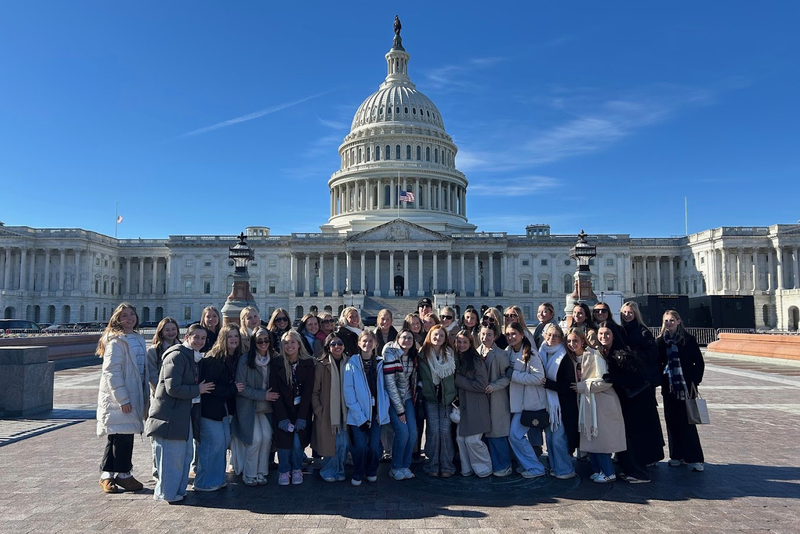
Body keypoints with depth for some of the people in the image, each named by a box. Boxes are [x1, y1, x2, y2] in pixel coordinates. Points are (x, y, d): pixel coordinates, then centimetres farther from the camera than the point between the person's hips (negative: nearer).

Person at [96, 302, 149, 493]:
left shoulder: (139, 339, 13)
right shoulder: (116, 341, -13)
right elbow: (111, 372, -18)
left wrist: (145, 396, 15)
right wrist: (122, 399, -19)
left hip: (134, 395, 8)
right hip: (117, 399, -8)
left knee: (116, 438, 13)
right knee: (122, 437, -2)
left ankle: (107, 475, 23)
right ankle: (123, 474, 11)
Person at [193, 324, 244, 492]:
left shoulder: (236, 359, 5)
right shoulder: (212, 359, -18)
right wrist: (232, 389, -18)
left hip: (224, 408, 8)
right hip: (209, 408, -8)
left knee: (225, 440, 10)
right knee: (216, 441, -7)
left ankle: (217, 479, 24)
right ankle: (204, 482, 8)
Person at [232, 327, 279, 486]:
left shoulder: (271, 360, 4)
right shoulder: (245, 360, -10)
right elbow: (240, 387, -12)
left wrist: (270, 396, -4)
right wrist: (262, 395, -15)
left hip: (265, 407, 4)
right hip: (248, 406, -4)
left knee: (267, 437, -8)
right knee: (256, 438, -12)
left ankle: (261, 472, 9)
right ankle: (249, 474, 7)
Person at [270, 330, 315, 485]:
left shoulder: (308, 363, -5)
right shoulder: (276, 363, -6)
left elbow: (308, 391, -7)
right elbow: (275, 391, -8)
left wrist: (302, 417, -14)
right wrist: (282, 418, -15)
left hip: (302, 410, 0)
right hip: (283, 410, 0)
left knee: (298, 442, -5)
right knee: (284, 441, -6)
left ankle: (297, 470, 18)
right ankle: (284, 471, 16)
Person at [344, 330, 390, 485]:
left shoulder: (380, 363, 6)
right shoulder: (352, 364, -4)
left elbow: (384, 388, 8)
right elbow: (348, 391, -7)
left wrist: (383, 410, -4)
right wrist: (359, 416, -11)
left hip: (376, 412, 3)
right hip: (358, 414, -3)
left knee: (375, 446, 0)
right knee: (360, 446, -8)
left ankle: (371, 472, 28)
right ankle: (357, 475, 18)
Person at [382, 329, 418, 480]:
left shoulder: (412, 356, 1)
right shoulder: (391, 355, -18)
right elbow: (390, 384, -19)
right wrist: (400, 410, -17)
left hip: (407, 397, 6)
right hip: (392, 398, -6)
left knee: (413, 432, -4)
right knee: (402, 432, -15)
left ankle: (405, 466, 14)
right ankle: (396, 468, 5)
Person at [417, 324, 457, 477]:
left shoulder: (450, 355, 4)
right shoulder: (422, 355, -1)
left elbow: (454, 377, 10)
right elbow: (419, 376, 5)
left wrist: (454, 396, 5)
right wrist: (420, 394, 1)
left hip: (446, 397, 1)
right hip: (430, 397, -1)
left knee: (445, 430, -5)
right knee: (434, 430, -6)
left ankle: (446, 465, 9)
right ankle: (433, 465, 9)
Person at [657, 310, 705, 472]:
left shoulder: (688, 339, -2)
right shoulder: (660, 341, 6)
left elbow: (699, 362, -1)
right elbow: (657, 363, 11)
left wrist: (695, 381, -7)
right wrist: (659, 380, -1)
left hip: (686, 386, -3)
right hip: (669, 387, 3)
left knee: (687, 422, -5)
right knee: (671, 421, 7)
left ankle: (695, 458, 3)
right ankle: (677, 455, 18)